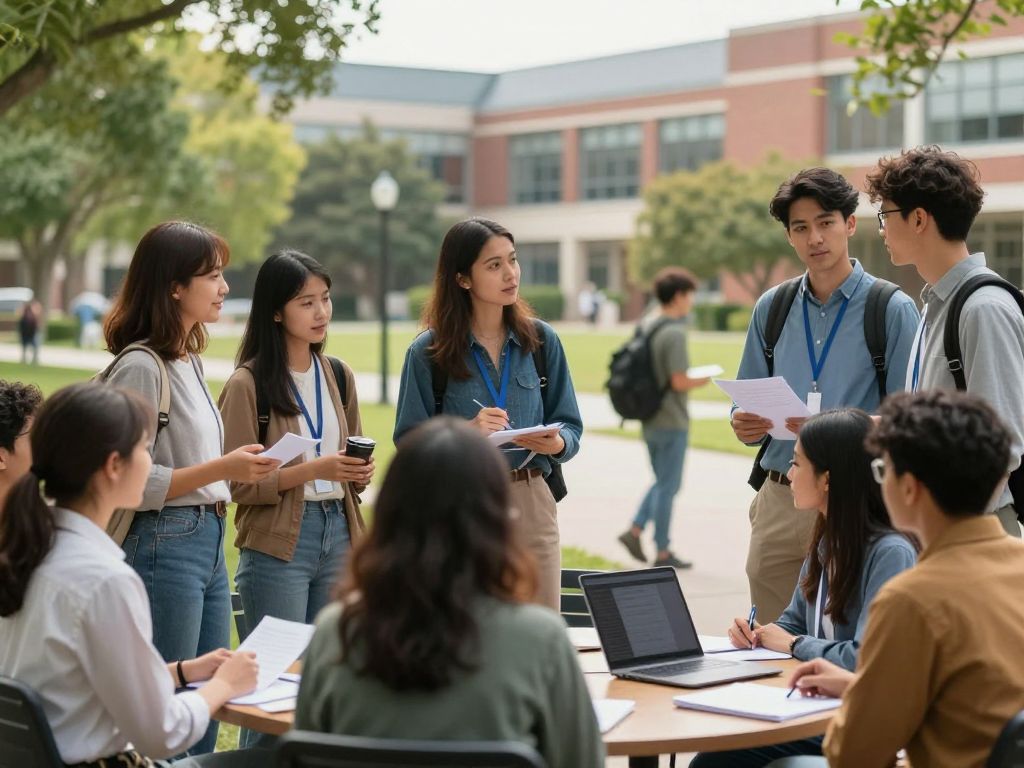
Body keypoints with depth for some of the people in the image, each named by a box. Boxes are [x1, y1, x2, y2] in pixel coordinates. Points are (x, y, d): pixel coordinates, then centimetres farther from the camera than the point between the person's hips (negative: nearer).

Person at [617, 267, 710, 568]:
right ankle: (663, 552, 8)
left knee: (663, 483, 20)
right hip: (671, 423, -8)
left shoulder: (645, 327, 7)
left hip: (649, 421, 8)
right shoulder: (674, 333, -19)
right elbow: (679, 382, -22)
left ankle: (634, 531, 10)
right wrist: (704, 379, -4)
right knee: (668, 486, 1)